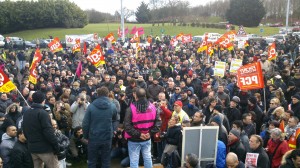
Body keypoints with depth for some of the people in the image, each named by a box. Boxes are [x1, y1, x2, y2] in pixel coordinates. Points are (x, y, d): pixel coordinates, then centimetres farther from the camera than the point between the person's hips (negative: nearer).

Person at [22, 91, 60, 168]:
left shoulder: (26, 113, 9)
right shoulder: (42, 113, -16)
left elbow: (25, 130, 15)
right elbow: (48, 131, -21)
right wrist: (56, 145, -15)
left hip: (32, 147, 8)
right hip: (45, 147, -8)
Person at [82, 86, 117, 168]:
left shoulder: (91, 106, -9)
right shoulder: (112, 106, -4)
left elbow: (85, 123, -9)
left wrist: (86, 136, 3)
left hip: (93, 138, -1)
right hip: (107, 138, 1)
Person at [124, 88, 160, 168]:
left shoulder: (131, 109, -16)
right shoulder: (152, 107, -1)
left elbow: (127, 125, -19)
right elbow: (158, 122, 2)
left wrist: (138, 134, -14)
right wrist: (151, 132, -3)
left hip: (134, 140, -4)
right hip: (147, 139, 4)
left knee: (134, 161, 6)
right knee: (147, 158, 17)